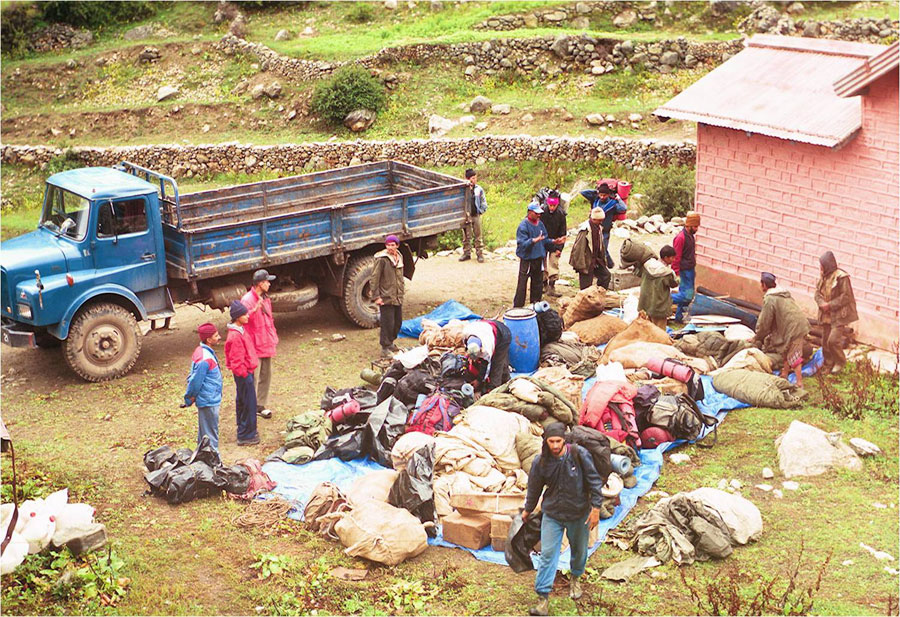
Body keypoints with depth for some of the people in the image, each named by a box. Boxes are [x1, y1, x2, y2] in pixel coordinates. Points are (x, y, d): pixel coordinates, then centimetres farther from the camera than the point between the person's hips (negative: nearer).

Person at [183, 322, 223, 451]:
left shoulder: (202, 351, 6)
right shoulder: (205, 359, -27)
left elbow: (193, 378, 14)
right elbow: (195, 381, -22)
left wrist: (190, 398, 17)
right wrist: (189, 399, -9)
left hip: (208, 400, 10)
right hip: (209, 402, -10)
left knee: (203, 432, 20)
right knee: (211, 434, -1)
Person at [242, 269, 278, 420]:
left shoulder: (265, 298, 13)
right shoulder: (247, 299, -15)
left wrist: (274, 337, 20)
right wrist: (255, 310, -39)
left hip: (266, 344, 9)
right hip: (254, 345, -9)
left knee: (266, 375, 13)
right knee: (253, 377, -7)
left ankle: (261, 405, 22)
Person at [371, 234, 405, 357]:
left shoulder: (399, 257, 11)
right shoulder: (381, 259, -13)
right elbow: (374, 278, -13)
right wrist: (376, 296, -17)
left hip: (398, 297, 8)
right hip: (386, 297, -8)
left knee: (398, 322, 15)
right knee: (388, 323, -6)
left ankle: (390, 342, 32)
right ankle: (385, 349, 2)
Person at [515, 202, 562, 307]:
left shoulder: (540, 224, 8)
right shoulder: (523, 226, -13)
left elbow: (545, 240, 15)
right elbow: (522, 243, -22)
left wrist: (554, 242, -1)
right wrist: (534, 240, -38)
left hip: (539, 258, 7)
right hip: (527, 259, -7)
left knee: (537, 283, 15)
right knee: (522, 284, -7)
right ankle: (517, 306, -3)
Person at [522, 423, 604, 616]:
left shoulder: (579, 455, -17)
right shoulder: (540, 462, -11)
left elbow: (594, 481, -9)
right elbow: (534, 488, 5)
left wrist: (596, 507, -11)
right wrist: (527, 510, 17)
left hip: (578, 513, 0)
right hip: (552, 514, 0)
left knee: (579, 549, 20)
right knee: (548, 554, -5)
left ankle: (576, 578, 50)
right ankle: (543, 597, -1)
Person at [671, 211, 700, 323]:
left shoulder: (690, 236, 12)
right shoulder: (681, 237, -18)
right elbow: (676, 257, -19)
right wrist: (676, 274, -21)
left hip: (690, 269, 10)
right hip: (684, 271, -10)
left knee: (687, 294, 13)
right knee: (687, 295, -13)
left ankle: (679, 317, 23)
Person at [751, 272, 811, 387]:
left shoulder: (769, 299, -12)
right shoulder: (783, 293, 18)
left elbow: (764, 323, -8)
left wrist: (757, 339, 6)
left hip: (793, 328, -9)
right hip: (800, 325, 9)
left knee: (793, 356, -4)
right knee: (785, 352, 20)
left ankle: (800, 383, -2)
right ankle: (784, 375, 29)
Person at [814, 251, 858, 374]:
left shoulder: (841, 277, -17)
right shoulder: (824, 277, 7)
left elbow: (846, 297, -17)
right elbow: (818, 292, 10)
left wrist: (830, 305, -17)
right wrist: (822, 303, -10)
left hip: (839, 314, -7)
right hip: (826, 315, 7)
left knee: (833, 340, -14)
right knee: (825, 341, 10)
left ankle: (840, 362, 9)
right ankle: (828, 366, 24)